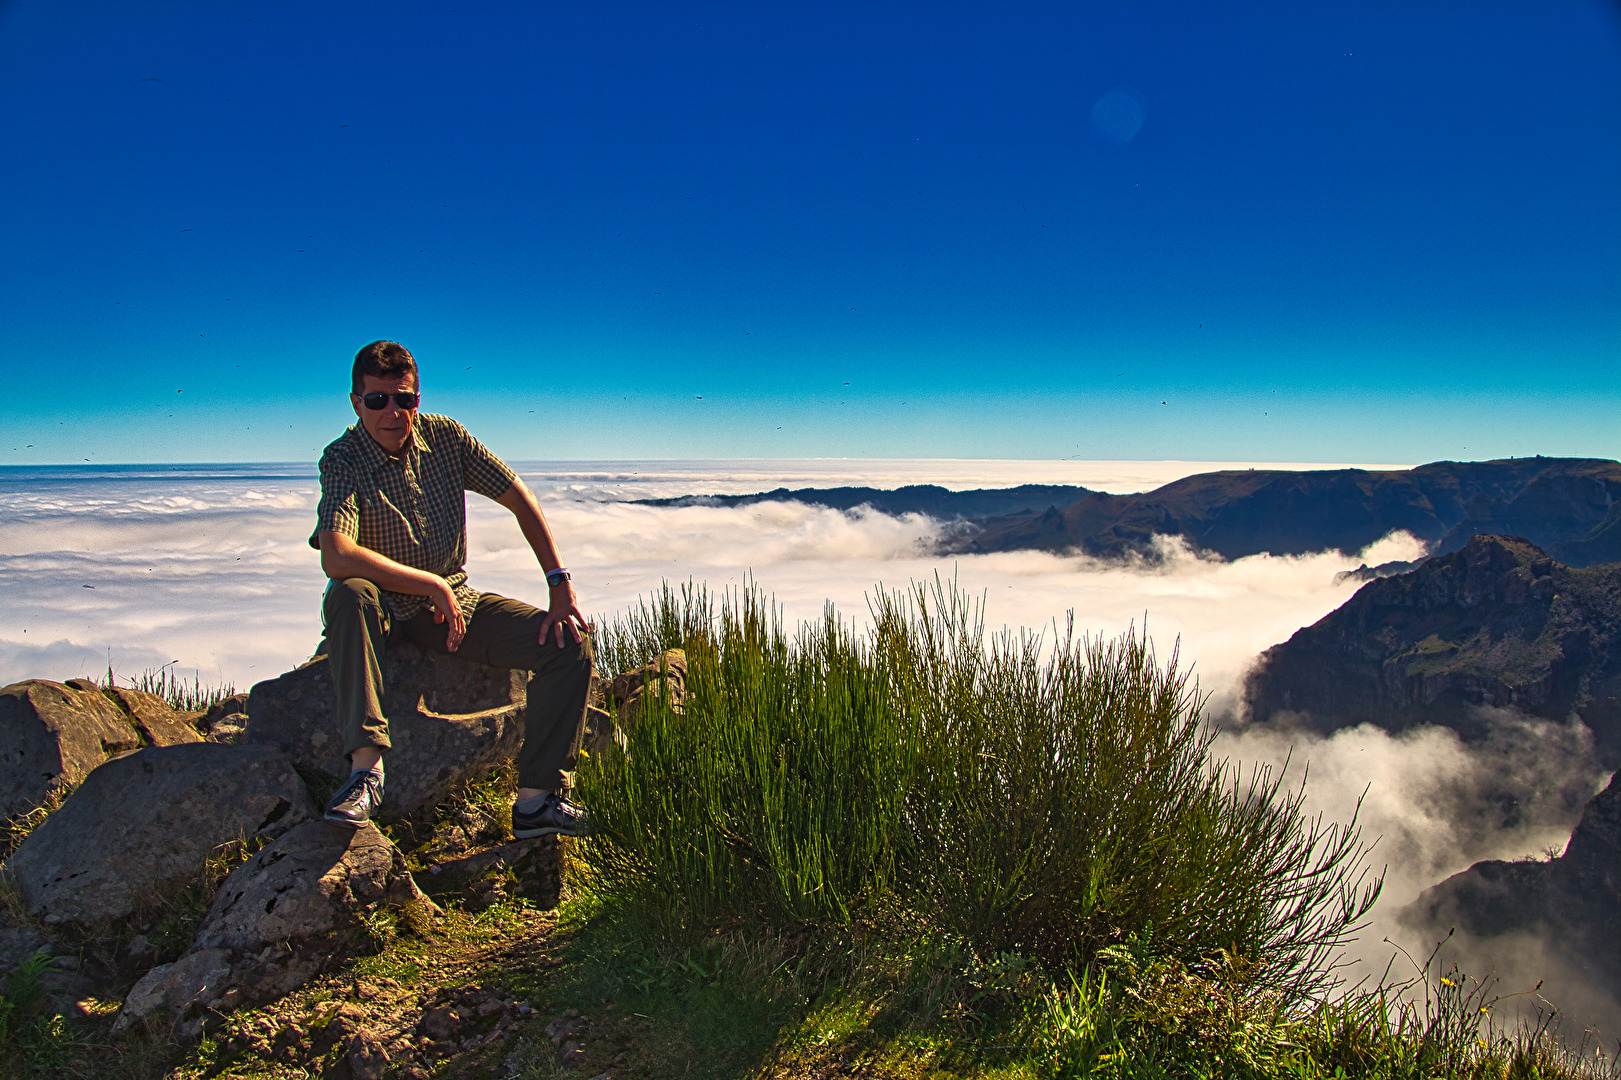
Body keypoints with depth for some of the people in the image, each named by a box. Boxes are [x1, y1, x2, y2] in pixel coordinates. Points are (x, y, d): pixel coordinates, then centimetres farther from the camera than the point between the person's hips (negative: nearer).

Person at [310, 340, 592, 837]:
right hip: (385, 610, -3)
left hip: (454, 601, 4)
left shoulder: (445, 436, -3)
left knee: (570, 640, -14)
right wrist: (434, 586, -27)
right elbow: (336, 557, -31)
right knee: (347, 596, -38)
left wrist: (560, 582, -7)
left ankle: (535, 800, -14)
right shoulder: (342, 459, -15)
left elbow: (520, 499, 2)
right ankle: (365, 767, -36)